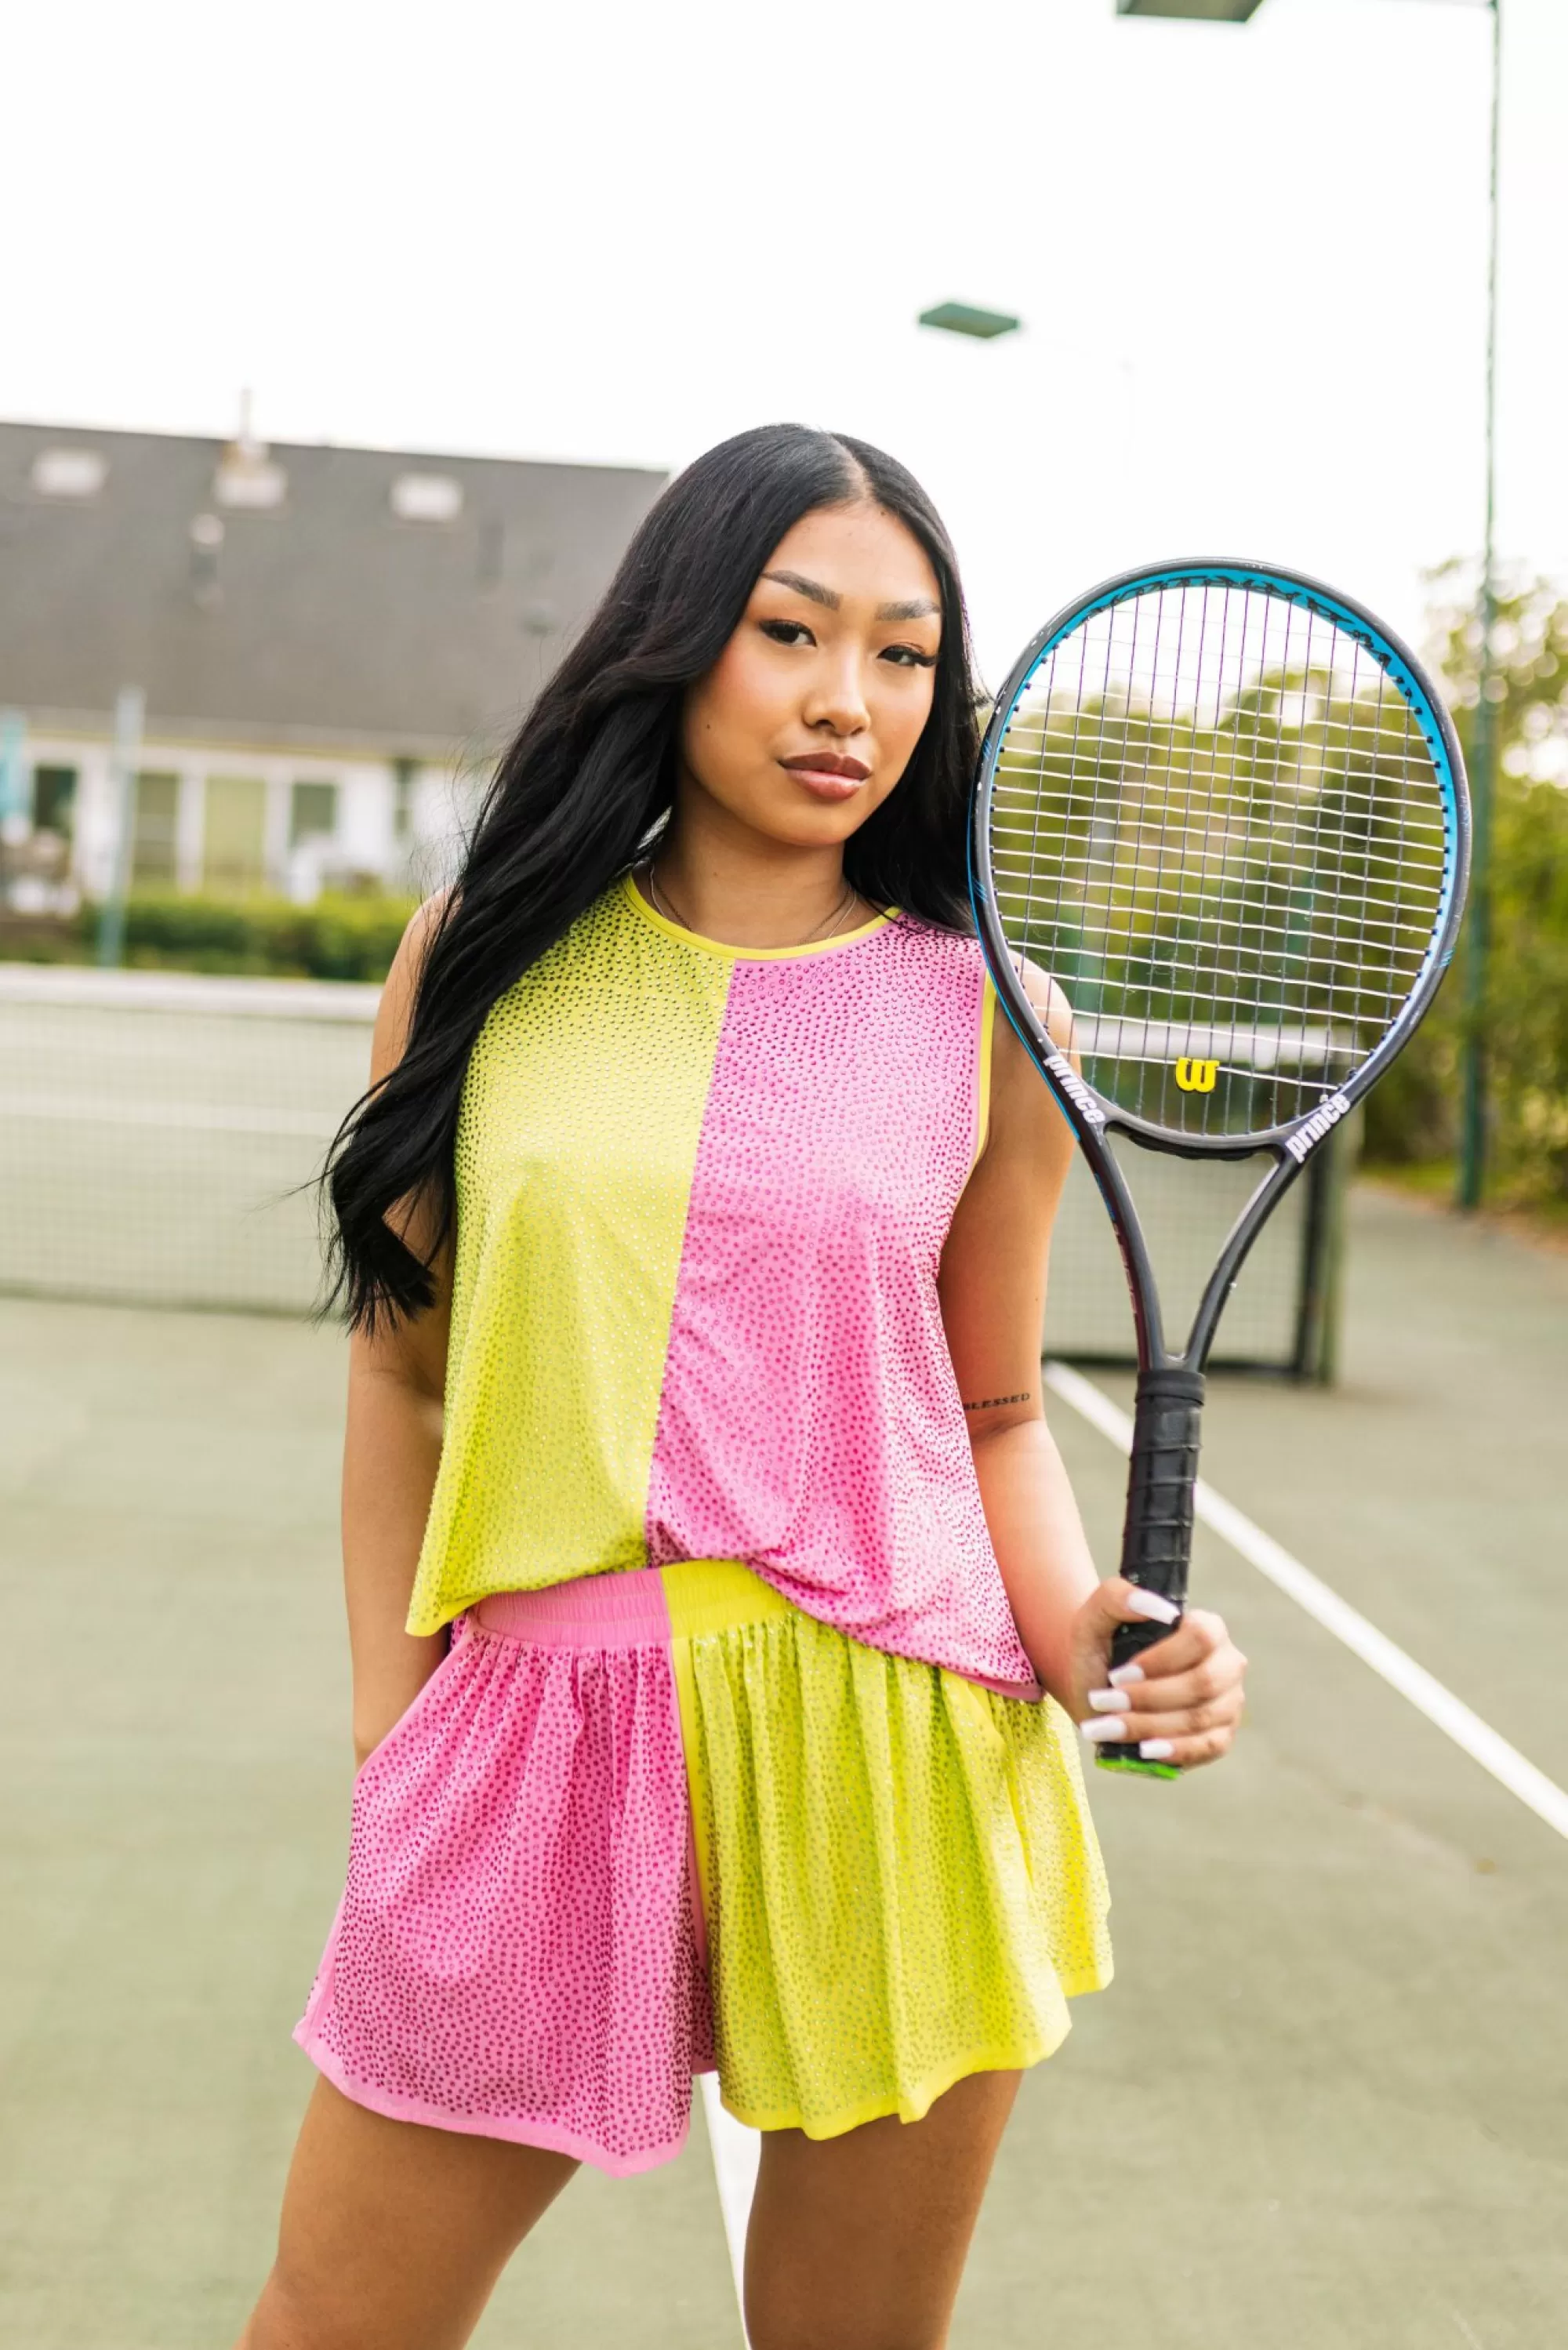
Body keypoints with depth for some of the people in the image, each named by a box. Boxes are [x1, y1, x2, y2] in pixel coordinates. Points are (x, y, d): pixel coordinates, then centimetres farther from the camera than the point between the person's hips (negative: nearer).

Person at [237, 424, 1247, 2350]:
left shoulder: (985, 1019, 2)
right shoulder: (483, 959, 4)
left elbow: (995, 1413, 9)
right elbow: (403, 1360, 9)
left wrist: (1079, 1631, -9)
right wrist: (391, 1733, 6)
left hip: (900, 1759, 0)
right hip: (538, 1744, 0)